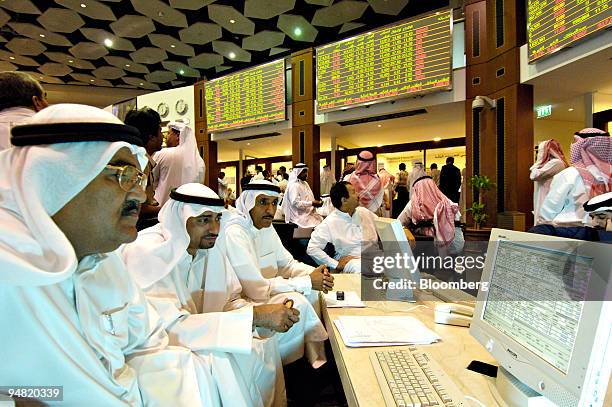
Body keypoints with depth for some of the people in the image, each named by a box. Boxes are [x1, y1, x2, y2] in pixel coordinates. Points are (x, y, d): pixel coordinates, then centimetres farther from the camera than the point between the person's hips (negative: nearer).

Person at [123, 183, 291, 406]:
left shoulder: (209, 246, -4)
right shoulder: (147, 252, -25)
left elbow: (230, 301, 2)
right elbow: (170, 327, -33)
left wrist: (266, 314, -20)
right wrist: (254, 315, -34)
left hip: (194, 336, 7)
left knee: (264, 343, -4)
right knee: (221, 362, -27)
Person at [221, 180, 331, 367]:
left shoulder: (266, 226, 2)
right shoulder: (235, 233, -26)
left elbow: (287, 263, 9)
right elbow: (256, 288, -29)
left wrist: (314, 273, -12)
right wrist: (307, 282, -25)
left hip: (258, 293, 9)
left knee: (312, 290, -1)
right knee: (297, 302, -23)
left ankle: (316, 358, 9)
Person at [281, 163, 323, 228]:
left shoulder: (305, 184, 16)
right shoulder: (294, 185, -10)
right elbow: (295, 203, -20)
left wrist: (315, 203, 4)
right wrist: (312, 203, -23)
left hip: (308, 214, 8)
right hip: (300, 217, -8)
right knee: (317, 226, -24)